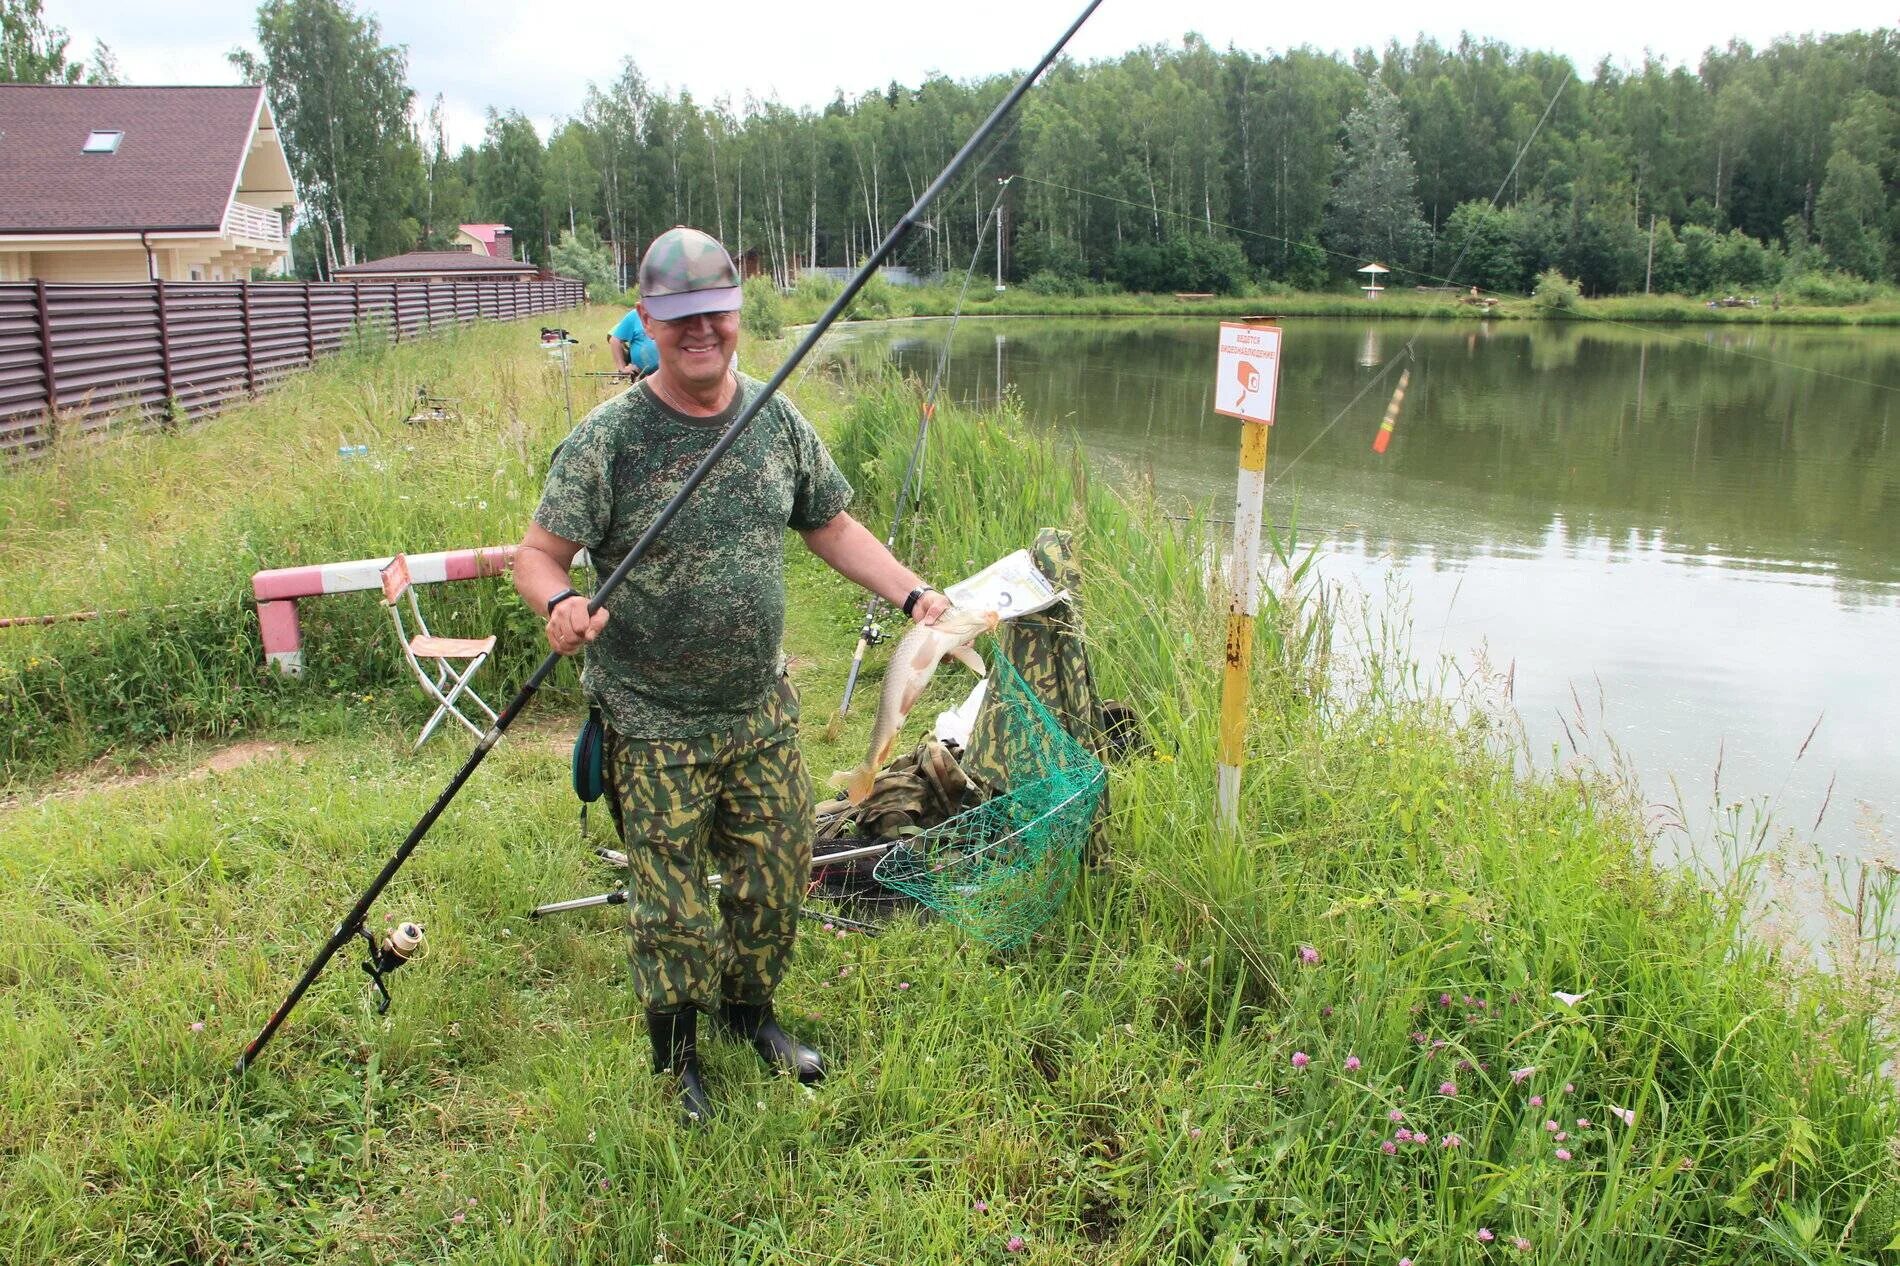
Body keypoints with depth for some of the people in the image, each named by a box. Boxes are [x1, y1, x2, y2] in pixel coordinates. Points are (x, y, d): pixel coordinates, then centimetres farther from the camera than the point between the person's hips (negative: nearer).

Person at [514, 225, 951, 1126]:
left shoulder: (779, 422, 1)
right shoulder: (609, 437, -13)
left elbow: (832, 527, 11)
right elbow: (537, 553, -12)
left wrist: (912, 595, -2)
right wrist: (560, 604, -35)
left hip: (761, 710, 5)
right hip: (652, 724, -4)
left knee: (778, 873, 16)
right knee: (671, 902, 6)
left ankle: (750, 1012, 42)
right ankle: (675, 1056, 31)